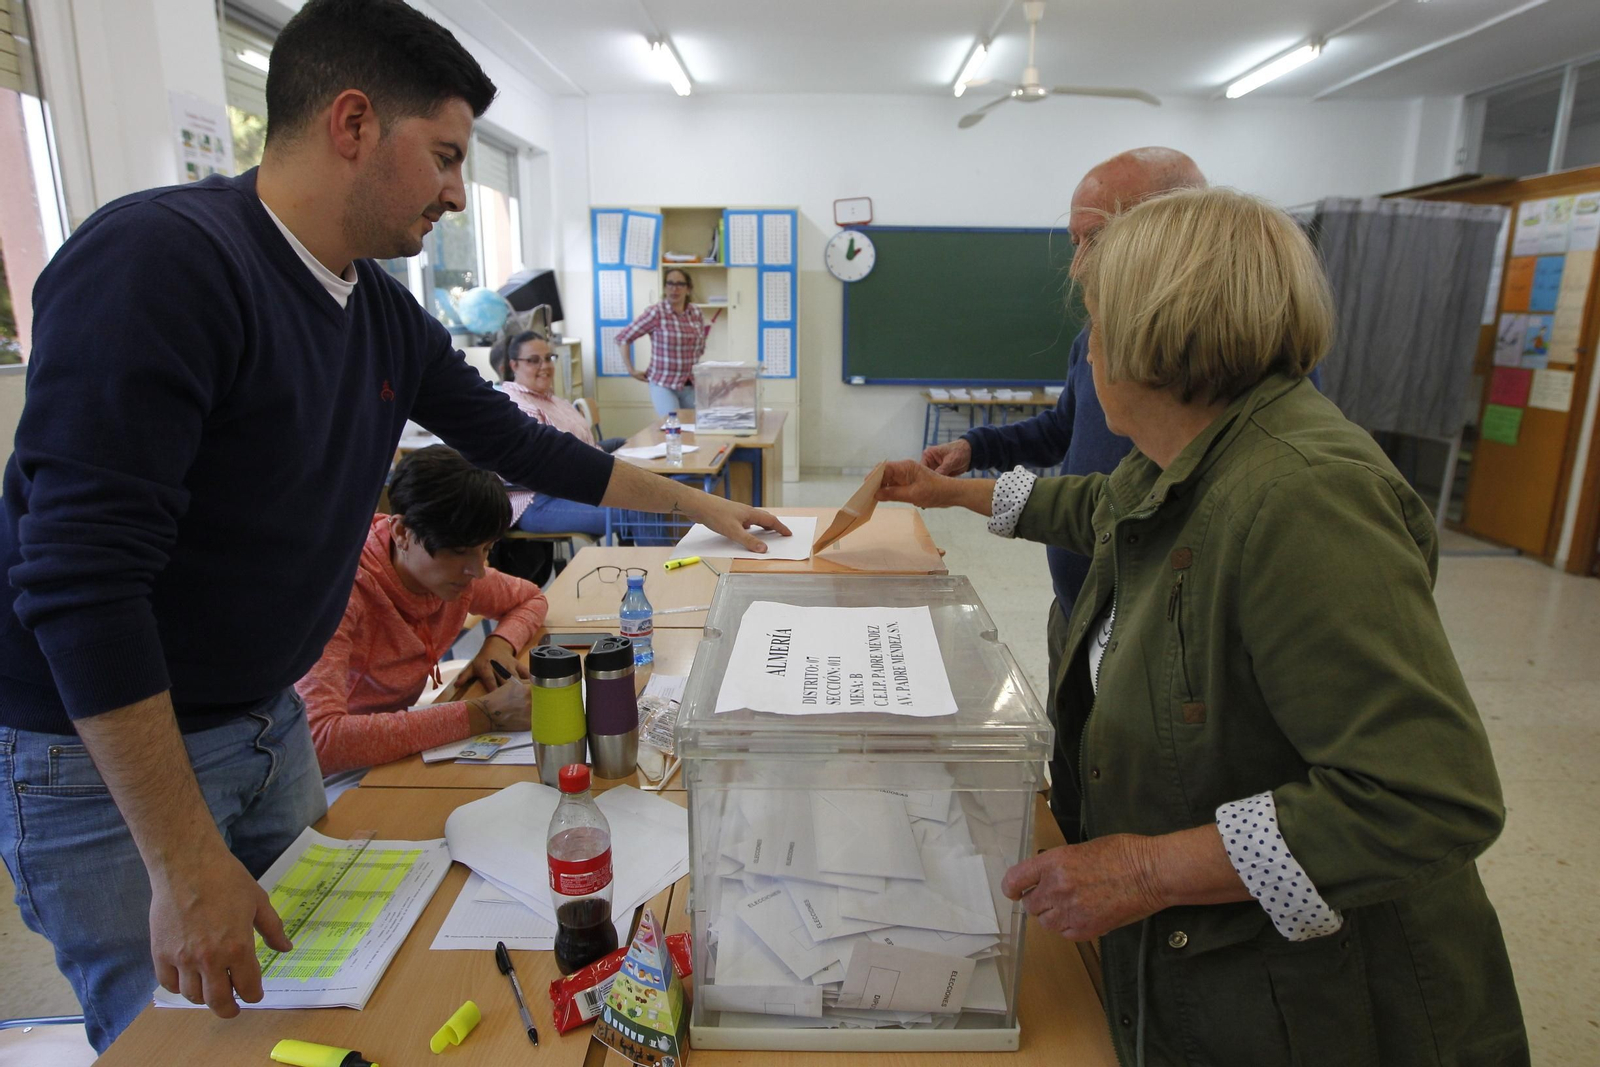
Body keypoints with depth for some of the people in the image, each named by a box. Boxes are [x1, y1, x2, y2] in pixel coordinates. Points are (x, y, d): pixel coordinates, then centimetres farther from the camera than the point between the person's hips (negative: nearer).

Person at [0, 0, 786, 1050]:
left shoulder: (386, 313, 0)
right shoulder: (155, 261, -25)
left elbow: (515, 442, 11)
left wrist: (696, 504, 16)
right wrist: (187, 866, -26)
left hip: (268, 723, 7)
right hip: (97, 751, -7)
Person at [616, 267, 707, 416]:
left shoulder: (696, 313, 4)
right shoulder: (655, 313, -10)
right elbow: (623, 338, -6)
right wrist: (631, 370, -7)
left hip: (691, 386, 5)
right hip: (663, 385, -5)